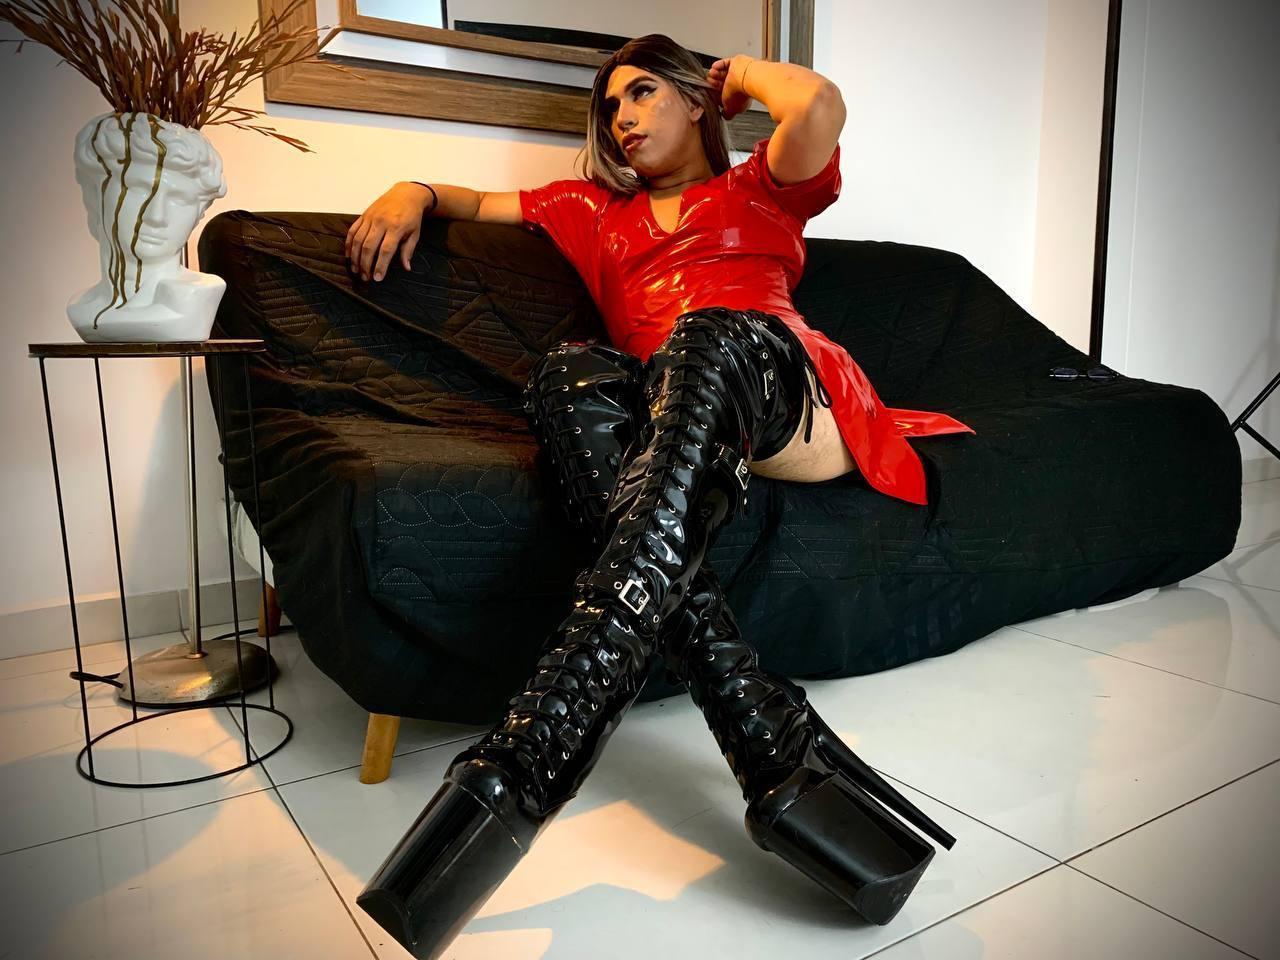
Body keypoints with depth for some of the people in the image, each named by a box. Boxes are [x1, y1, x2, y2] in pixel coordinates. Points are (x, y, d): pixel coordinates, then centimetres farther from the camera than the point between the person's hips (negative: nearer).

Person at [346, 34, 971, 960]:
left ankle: (529, 757, -52)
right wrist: (412, 193, 18)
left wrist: (742, 72, 27)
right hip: (671, 424, 2)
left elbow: (821, 105, 8)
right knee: (573, 373, -32)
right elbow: (477, 202, 40)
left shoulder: (760, 188, 30)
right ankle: (777, 743, -47)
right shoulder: (596, 213, 39)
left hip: (780, 386, -1)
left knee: (708, 335, -36)